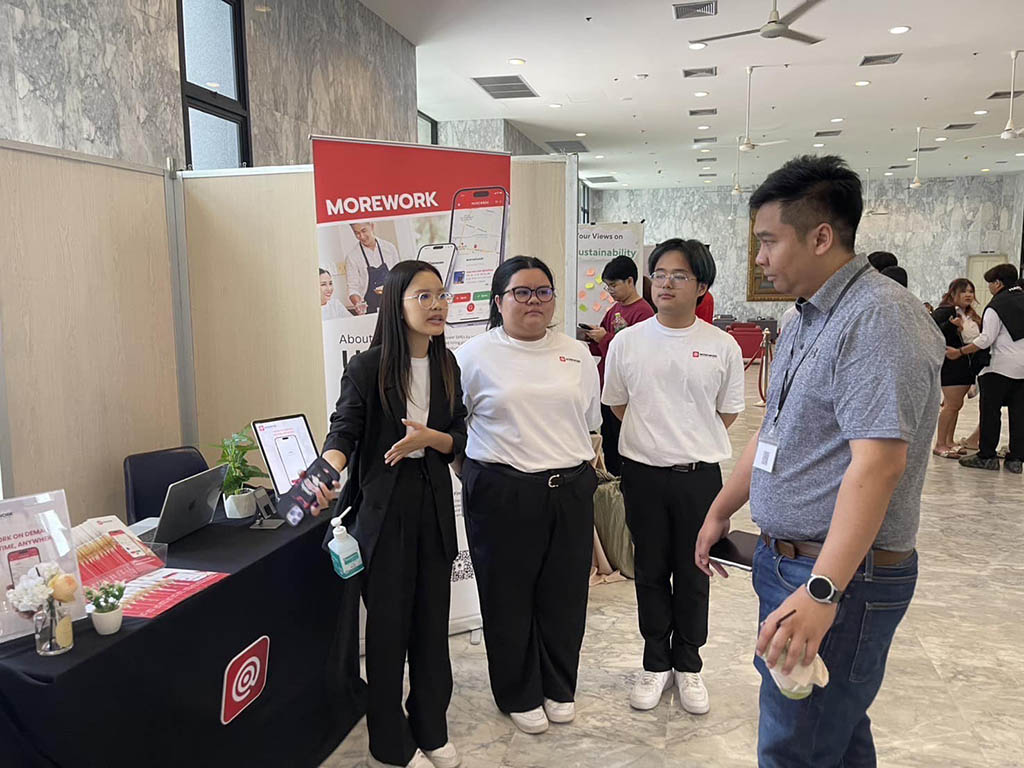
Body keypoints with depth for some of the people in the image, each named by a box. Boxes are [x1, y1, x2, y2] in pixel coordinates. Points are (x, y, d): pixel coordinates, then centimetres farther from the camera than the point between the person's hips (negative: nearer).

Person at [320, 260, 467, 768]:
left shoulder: (446, 365, 5)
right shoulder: (367, 368, -9)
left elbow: (458, 437, 5)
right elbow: (344, 431, -14)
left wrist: (427, 437, -16)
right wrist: (327, 473, -34)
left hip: (433, 502, 5)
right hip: (383, 504, -4)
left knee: (432, 616, 13)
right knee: (388, 620, 6)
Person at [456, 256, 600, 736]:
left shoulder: (577, 355, 9)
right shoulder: (476, 355, -3)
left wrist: (580, 467, 12)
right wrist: (482, 473, 0)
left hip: (570, 492, 3)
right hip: (502, 494, -3)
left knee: (564, 596, 13)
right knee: (509, 597, 9)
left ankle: (559, 688, 35)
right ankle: (519, 695, 30)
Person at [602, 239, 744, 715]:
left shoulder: (723, 347, -3)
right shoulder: (627, 342, -2)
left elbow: (728, 413, 7)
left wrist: (691, 440, 6)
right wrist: (658, 436, 10)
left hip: (699, 474, 0)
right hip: (643, 473, 1)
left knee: (693, 574, 12)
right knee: (651, 571, 12)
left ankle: (688, 665, 31)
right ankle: (656, 663, 30)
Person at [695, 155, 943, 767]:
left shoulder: (880, 319, -18)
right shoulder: (810, 320, 14)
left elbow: (878, 463, -28)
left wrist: (821, 590, -32)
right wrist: (720, 512, 23)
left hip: (840, 577, -9)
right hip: (785, 559, 9)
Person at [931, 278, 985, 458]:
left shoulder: (972, 316, 15)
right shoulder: (944, 312, -11)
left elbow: (979, 338, 23)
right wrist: (951, 325, -35)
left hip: (968, 367, 8)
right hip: (951, 365, -8)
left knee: (956, 405, 12)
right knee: (952, 404, -8)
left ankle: (949, 441, 21)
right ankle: (939, 445, -2)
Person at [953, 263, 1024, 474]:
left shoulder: (996, 306, -9)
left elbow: (986, 339, -14)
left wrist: (959, 352, -8)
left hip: (1002, 366, -6)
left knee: (990, 410, 2)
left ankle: (986, 456, 6)